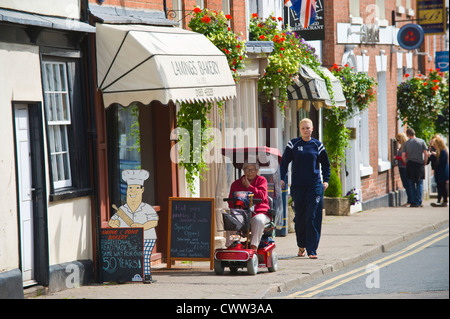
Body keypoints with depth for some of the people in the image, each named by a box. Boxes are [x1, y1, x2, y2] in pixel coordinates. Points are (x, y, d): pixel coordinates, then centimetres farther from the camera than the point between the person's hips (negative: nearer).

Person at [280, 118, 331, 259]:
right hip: (297, 186, 1)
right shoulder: (293, 144, 4)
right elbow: (284, 162, 7)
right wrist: (282, 178, -2)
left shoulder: (317, 145, 6)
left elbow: (326, 164, 16)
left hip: (315, 185, -1)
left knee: (313, 218, -7)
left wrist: (326, 180, 7)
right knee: (300, 217, 5)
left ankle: (312, 250, -7)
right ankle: (301, 245, 25)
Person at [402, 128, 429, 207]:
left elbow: (403, 156, -4)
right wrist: (424, 163, 8)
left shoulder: (406, 143, 1)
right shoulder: (421, 141, 0)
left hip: (410, 165, 0)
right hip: (420, 164, 0)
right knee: (419, 183, 7)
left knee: (411, 184, 8)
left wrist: (407, 163, 11)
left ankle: (413, 202, 6)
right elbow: (426, 154, -3)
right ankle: (419, 202, -1)